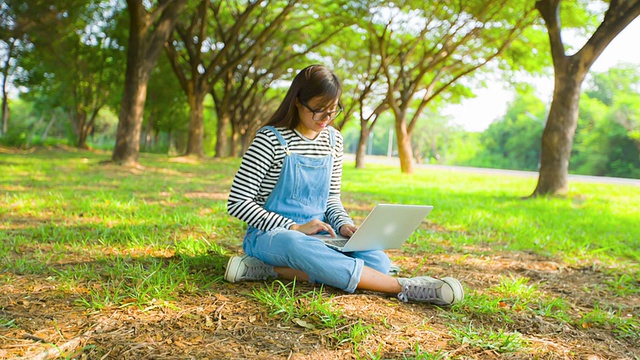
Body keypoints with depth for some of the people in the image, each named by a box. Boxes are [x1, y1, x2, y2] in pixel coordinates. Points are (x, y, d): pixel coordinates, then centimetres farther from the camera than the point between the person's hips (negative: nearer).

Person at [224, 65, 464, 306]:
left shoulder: (333, 140, 7)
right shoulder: (271, 139, -10)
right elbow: (238, 202, -13)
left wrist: (343, 225, -7)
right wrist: (295, 228, -19)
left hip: (315, 235, 6)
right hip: (270, 235, -5)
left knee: (378, 261, -20)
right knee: (296, 244, -42)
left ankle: (272, 270, -23)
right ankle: (405, 288, -34)